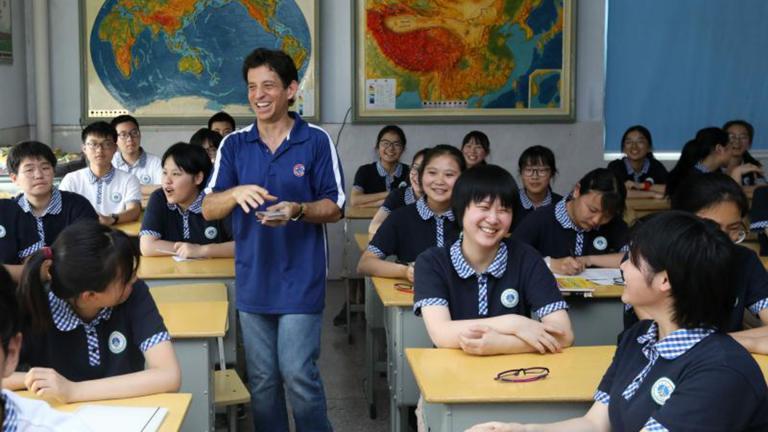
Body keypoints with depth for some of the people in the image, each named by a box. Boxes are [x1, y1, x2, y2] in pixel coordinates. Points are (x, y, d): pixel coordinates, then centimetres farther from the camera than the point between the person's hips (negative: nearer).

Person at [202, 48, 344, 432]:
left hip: (300, 282, -3)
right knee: (261, 381, 11)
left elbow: (335, 208, -2)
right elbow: (208, 209, 0)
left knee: (299, 376, -4)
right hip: (252, 282, 4)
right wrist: (236, 194, -21)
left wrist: (297, 210, -22)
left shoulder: (316, 141, -3)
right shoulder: (233, 145, 4)